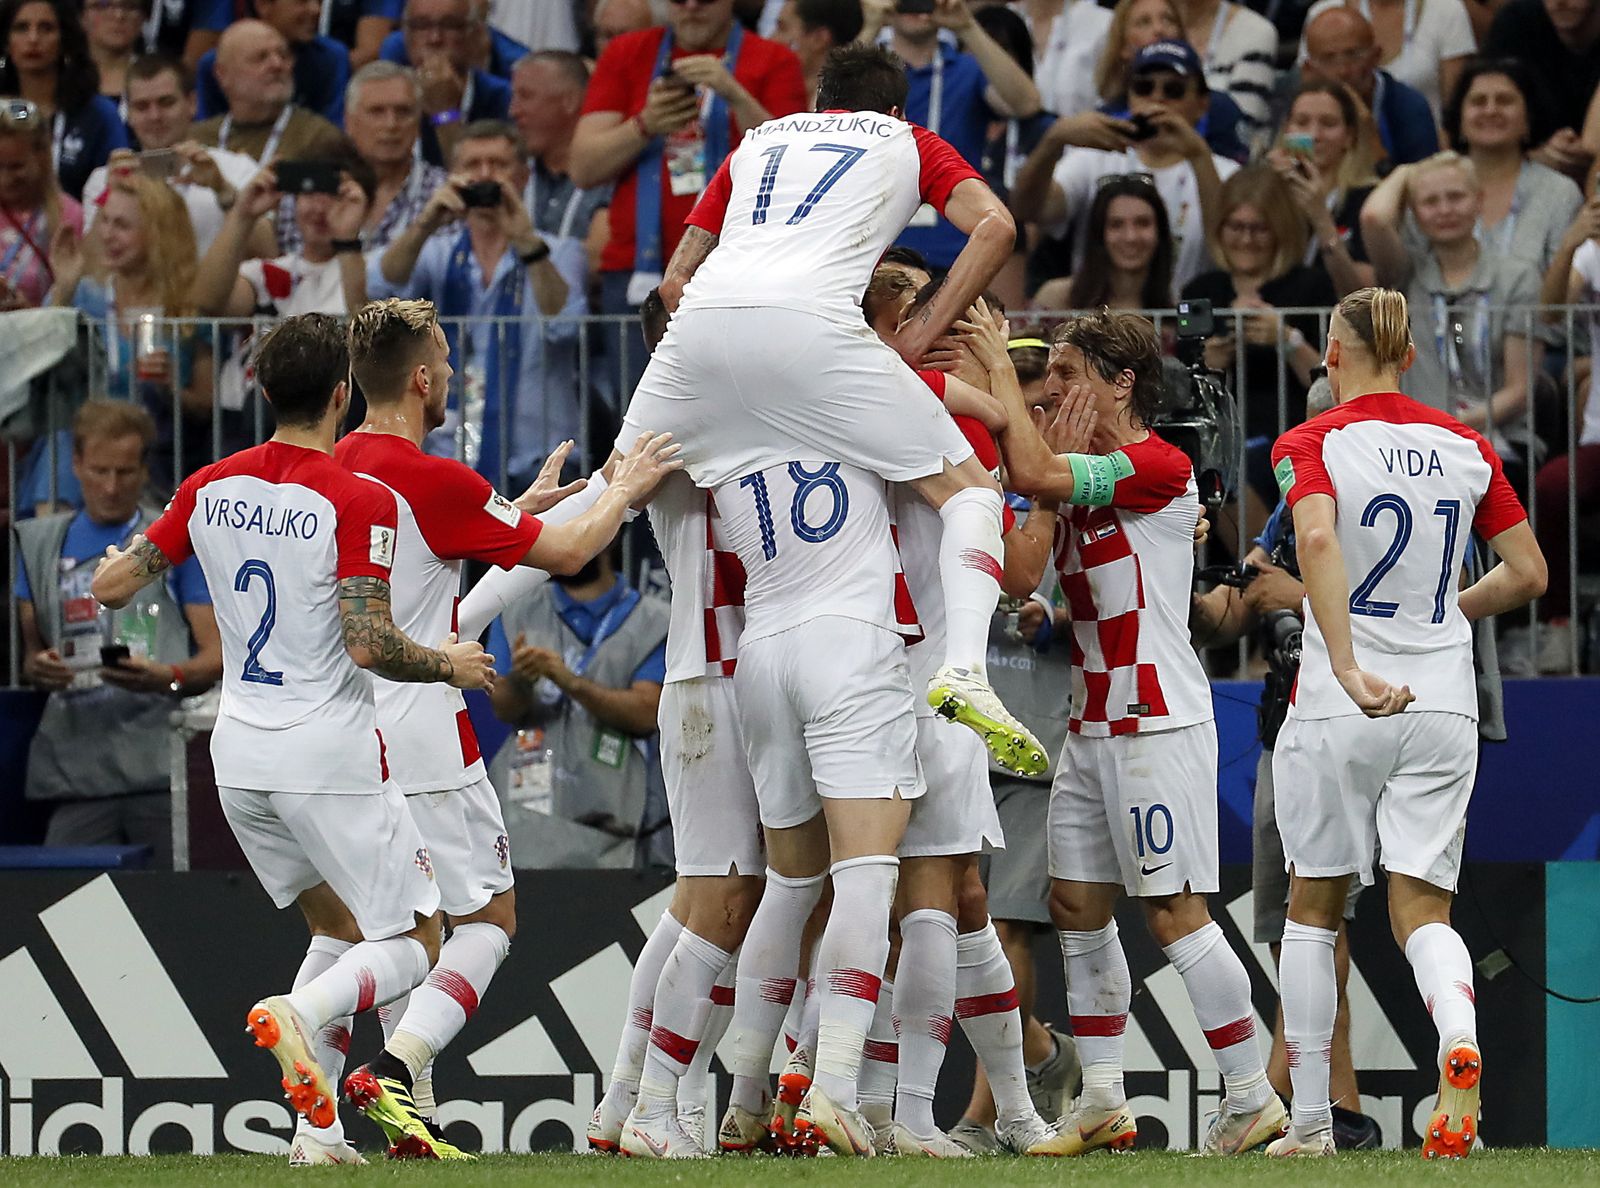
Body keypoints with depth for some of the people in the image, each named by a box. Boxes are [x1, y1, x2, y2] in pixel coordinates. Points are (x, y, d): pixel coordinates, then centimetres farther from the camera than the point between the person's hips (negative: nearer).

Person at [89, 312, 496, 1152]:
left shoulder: (210, 490, 2)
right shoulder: (357, 501, -15)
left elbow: (110, 587, 7)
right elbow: (369, 644, -21)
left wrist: (125, 552, 29)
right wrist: (449, 665, -3)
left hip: (240, 759, 6)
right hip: (332, 760, -6)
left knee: (337, 926, 22)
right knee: (415, 943, 4)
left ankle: (317, 1133, 7)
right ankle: (299, 1012, -27)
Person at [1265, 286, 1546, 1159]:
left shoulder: (1311, 445, -6)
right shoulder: (1465, 447, 6)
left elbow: (1318, 539, -25)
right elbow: (1527, 572, 8)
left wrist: (1347, 668, -31)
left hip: (1339, 707, -3)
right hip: (1443, 702, 3)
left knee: (1313, 907, 13)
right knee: (1421, 911, 5)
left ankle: (1310, 1120, 15)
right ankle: (1459, 1041, -28)